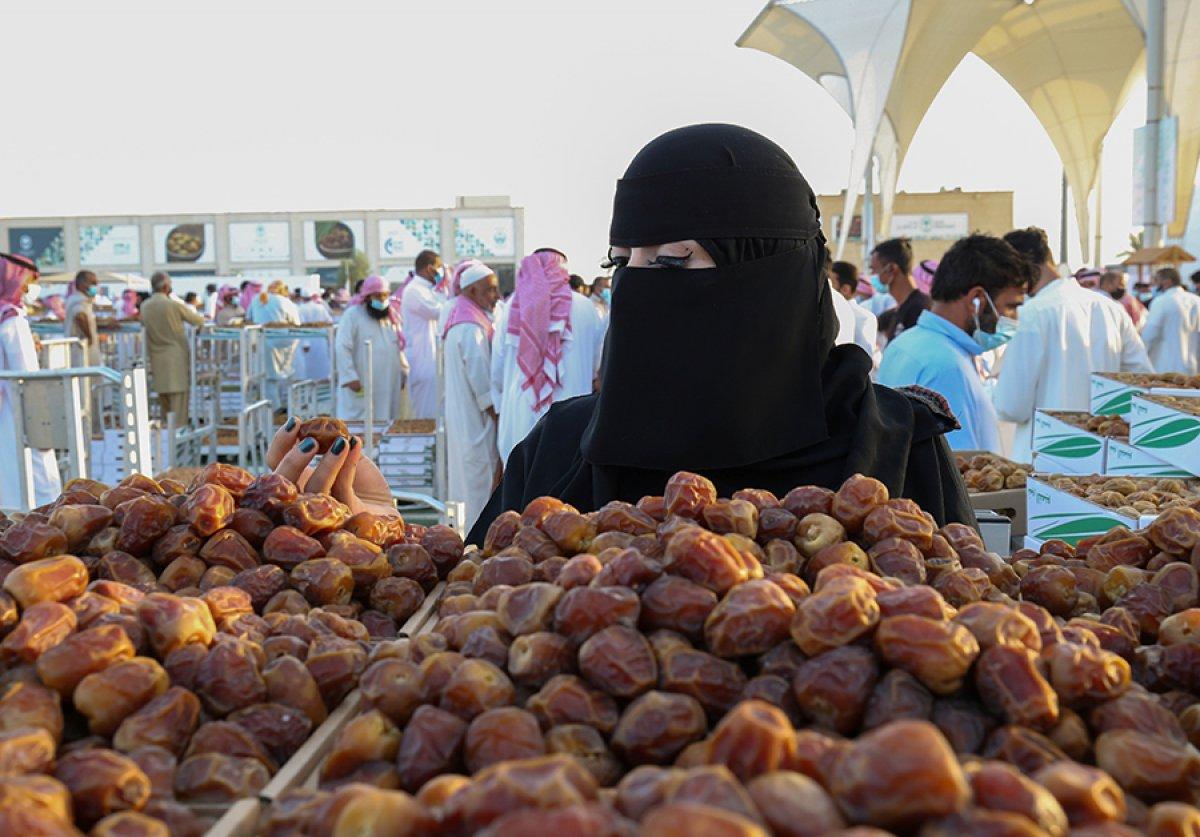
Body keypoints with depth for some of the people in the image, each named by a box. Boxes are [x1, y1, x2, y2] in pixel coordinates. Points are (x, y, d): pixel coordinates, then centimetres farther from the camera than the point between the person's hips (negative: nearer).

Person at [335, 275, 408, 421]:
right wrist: (350, 377, -18)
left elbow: (399, 348, 22)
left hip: (389, 386, 6)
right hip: (361, 386, -6)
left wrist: (404, 374, 14)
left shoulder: (391, 316, 16)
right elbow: (342, 348, -11)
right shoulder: (352, 315, -4)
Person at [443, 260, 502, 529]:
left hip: (461, 420, 10)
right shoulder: (472, 328, -16)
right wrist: (499, 418, -15)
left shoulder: (459, 323, 16)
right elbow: (482, 382, -19)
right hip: (477, 422, -10)